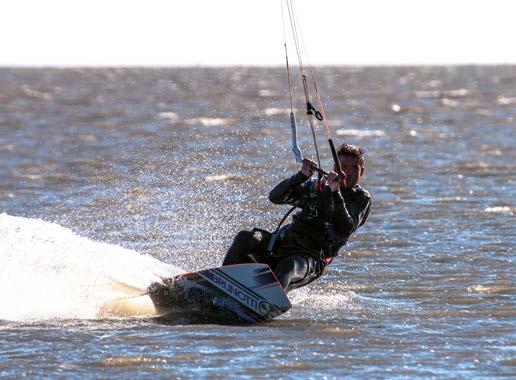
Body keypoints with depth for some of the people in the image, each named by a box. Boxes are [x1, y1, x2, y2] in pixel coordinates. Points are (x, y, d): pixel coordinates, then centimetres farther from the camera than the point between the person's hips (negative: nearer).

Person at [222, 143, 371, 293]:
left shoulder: (361, 198, 9)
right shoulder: (316, 186, 21)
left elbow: (345, 230, -11)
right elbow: (275, 197, 8)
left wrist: (336, 193, -20)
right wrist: (301, 176, -6)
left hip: (310, 257, -5)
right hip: (284, 241, 5)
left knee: (289, 266, -39)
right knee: (244, 238, -23)